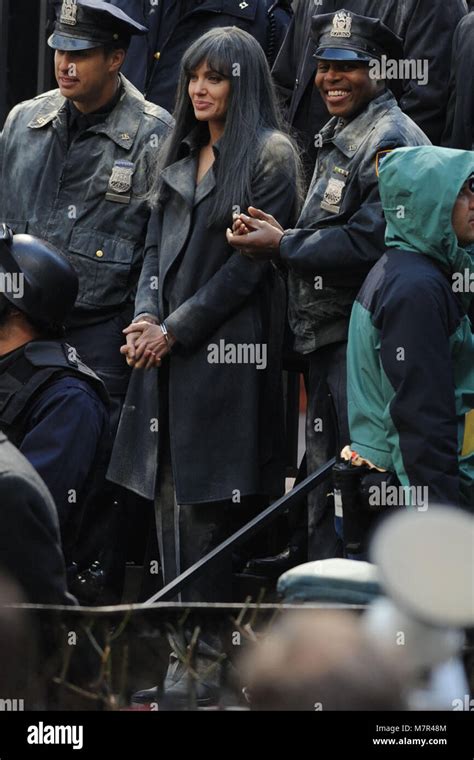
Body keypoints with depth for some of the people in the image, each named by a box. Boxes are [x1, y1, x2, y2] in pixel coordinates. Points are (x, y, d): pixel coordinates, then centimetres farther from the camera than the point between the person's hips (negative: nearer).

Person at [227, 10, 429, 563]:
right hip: (329, 340, 11)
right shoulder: (338, 137, 21)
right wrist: (275, 233, 5)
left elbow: (369, 242, -21)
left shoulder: (389, 142, -12)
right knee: (323, 487, 15)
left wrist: (282, 245, -13)